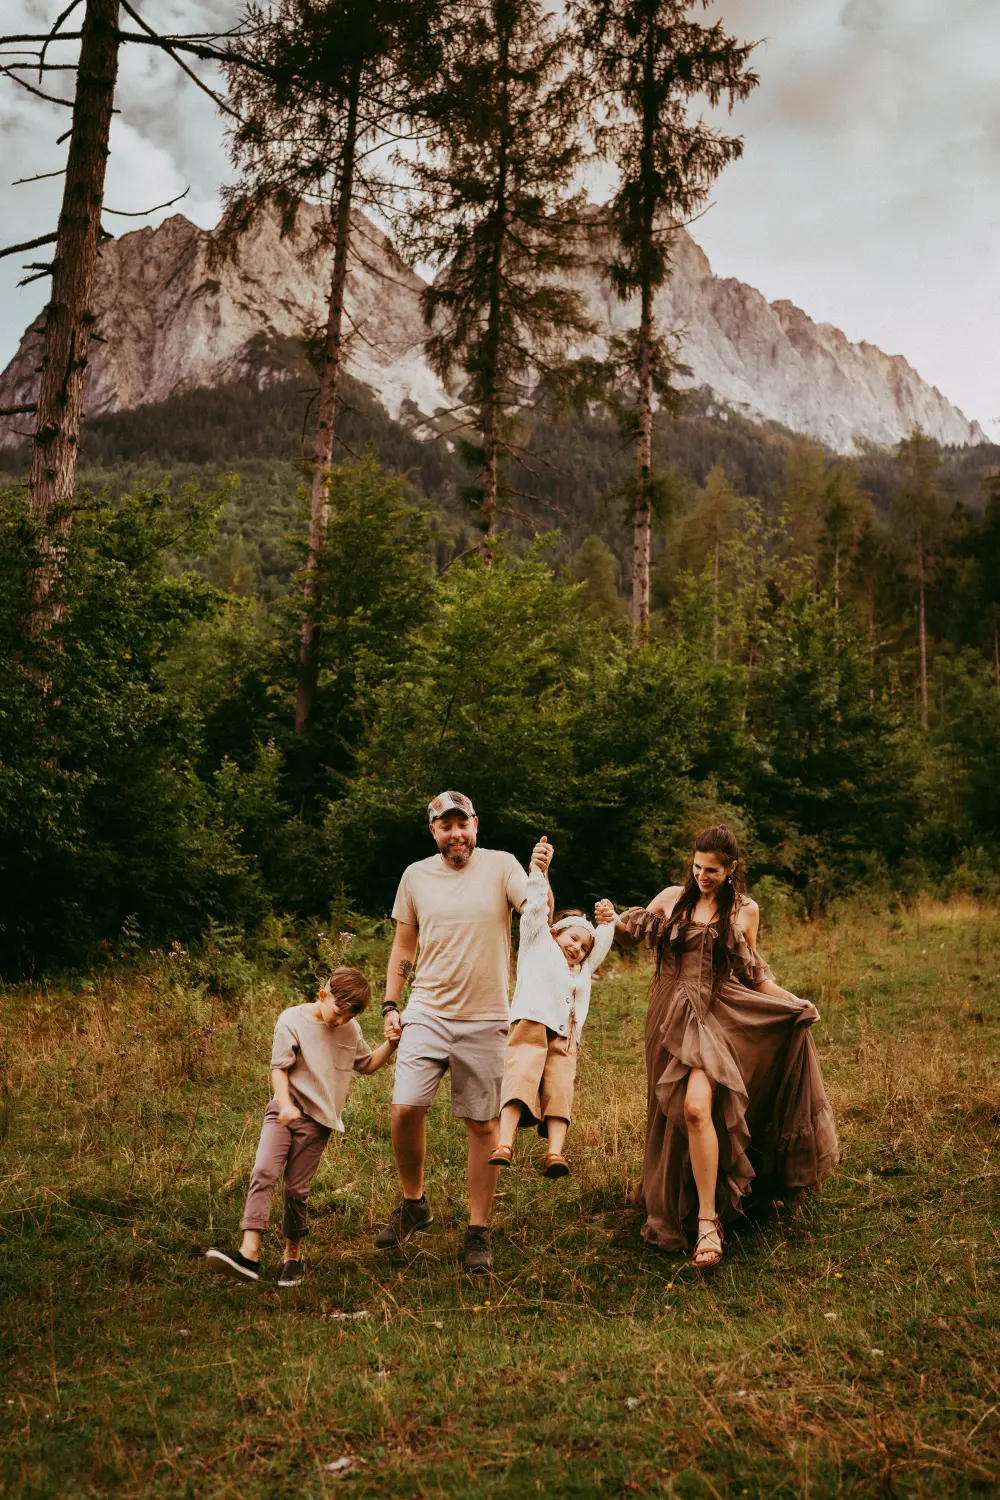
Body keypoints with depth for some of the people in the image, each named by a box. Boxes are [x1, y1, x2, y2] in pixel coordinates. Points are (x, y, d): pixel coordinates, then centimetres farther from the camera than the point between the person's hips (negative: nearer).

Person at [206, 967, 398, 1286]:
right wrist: (286, 1105, -22)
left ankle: (292, 1254, 21)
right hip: (284, 1112, -2)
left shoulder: (351, 1030, 9)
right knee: (263, 1172, -19)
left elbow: (367, 1065, 24)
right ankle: (249, 1254, -22)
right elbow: (279, 1068, -8)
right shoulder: (292, 1020, -5)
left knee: (296, 1189, 1)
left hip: (317, 1121, 2)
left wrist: (390, 1045, 7)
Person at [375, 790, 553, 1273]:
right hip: (427, 1013, 2)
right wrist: (390, 1005, 7)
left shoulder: (501, 866, -2)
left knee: (482, 1125, 5)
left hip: (485, 1020, -1)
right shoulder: (416, 876, 5)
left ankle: (478, 1232, 19)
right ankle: (413, 1203, 14)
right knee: (406, 1108, -12)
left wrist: (539, 875, -33)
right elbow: (403, 947, 14)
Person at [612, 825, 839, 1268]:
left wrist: (795, 1003, 3)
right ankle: (674, 1210, 29)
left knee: (697, 1108, -22)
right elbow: (631, 933, 15)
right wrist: (612, 919, -7)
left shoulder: (744, 911, 4)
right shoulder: (671, 898, 5)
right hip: (671, 1016, 2)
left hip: (716, 1016, -2)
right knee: (674, 1116, 9)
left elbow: (751, 973, 11)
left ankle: (707, 1219, -16)